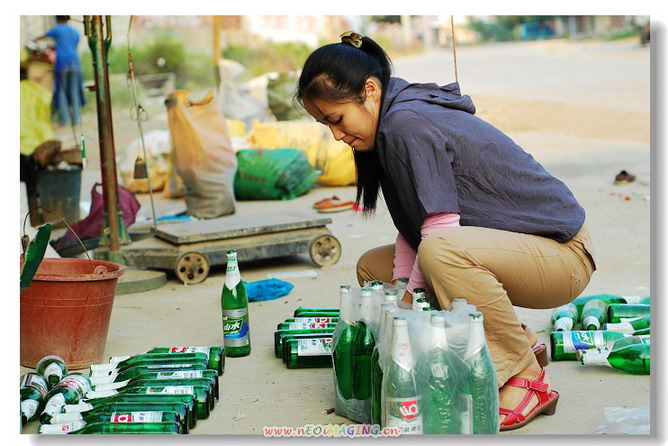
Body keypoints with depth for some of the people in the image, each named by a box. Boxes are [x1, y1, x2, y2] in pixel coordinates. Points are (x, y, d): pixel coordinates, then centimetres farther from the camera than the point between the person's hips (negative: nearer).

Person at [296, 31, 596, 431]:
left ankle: (527, 381, -16)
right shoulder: (395, 123, 6)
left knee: (443, 252, -38)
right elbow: (413, 228, 5)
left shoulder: (406, 125, -23)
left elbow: (439, 232, -26)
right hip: (508, 248, 10)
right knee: (372, 267, 8)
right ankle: (515, 342, 9)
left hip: (561, 254, -10)